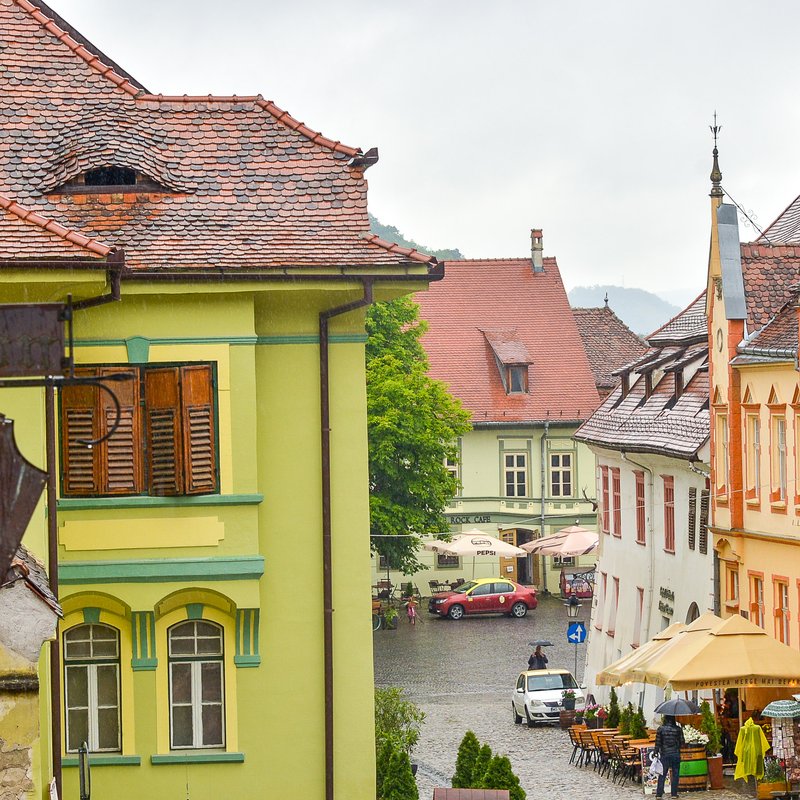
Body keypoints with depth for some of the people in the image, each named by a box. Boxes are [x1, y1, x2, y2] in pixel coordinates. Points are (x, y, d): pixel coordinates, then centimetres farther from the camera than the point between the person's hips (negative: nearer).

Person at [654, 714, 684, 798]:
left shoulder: (661, 729, -4)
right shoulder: (678, 729, -4)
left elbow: (657, 743, -4)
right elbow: (682, 742, -1)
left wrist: (656, 752, 5)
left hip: (664, 755, 0)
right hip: (676, 754, 0)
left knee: (662, 775, 5)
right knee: (675, 774, 8)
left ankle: (659, 794, 3)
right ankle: (674, 794, 9)